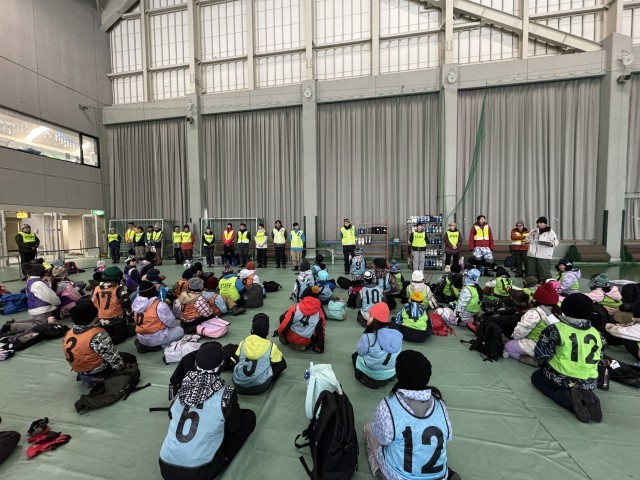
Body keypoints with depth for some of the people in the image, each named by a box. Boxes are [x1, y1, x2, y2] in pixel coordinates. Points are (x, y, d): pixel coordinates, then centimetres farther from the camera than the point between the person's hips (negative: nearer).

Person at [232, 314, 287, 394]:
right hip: (260, 387, -1)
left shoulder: (243, 343, -1)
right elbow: (278, 362, 6)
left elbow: (236, 360, 12)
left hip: (238, 386, 1)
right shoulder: (271, 346, -8)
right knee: (282, 362, 15)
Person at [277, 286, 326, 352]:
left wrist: (278, 332, 9)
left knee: (283, 318, 19)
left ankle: (286, 340, 25)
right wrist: (319, 347, 10)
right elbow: (321, 328, 0)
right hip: (307, 342, 2)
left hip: (291, 338, -2)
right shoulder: (319, 311, -4)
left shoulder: (295, 307, -11)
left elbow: (286, 322, -12)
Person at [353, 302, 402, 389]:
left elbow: (360, 352, -9)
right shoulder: (397, 334, -16)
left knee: (355, 355, 22)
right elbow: (395, 355, 2)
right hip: (392, 374, 5)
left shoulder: (367, 337, -30)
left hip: (372, 375, -5)